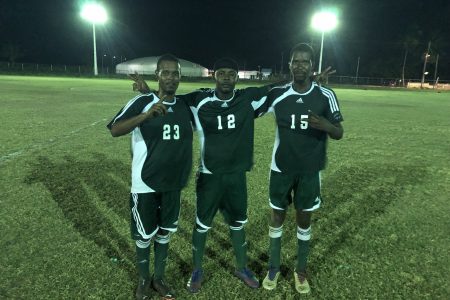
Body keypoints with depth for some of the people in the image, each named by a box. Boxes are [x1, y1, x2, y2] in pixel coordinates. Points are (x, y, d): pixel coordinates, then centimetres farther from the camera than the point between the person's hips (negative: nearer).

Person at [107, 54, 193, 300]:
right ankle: (144, 280, 36)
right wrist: (146, 115, -40)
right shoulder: (142, 102, -13)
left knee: (164, 234, 17)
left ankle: (159, 278, 38)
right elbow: (115, 130, -24)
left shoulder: (185, 106, 1)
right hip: (145, 184, -4)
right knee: (144, 236, 11)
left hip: (173, 184, 4)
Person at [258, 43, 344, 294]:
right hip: (281, 168, 0)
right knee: (277, 217, 10)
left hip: (310, 170, 0)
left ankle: (301, 271, 33)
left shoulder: (326, 96, -7)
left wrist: (325, 125, -26)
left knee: (304, 219, 12)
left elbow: (339, 134, -5)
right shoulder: (277, 94, -6)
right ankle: (274, 269, 30)